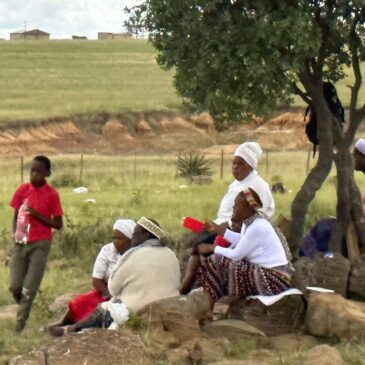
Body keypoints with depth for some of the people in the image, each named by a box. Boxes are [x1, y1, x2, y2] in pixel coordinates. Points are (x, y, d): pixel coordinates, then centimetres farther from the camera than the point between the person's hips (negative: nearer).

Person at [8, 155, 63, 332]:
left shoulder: (51, 195, -7)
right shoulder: (22, 190, 3)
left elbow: (58, 224, -6)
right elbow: (15, 216, 10)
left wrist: (36, 214, -17)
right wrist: (15, 235, -5)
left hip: (40, 244, -3)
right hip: (21, 243, 3)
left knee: (29, 289, -5)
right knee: (15, 286, 1)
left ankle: (19, 327, 3)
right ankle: (25, 310, 29)